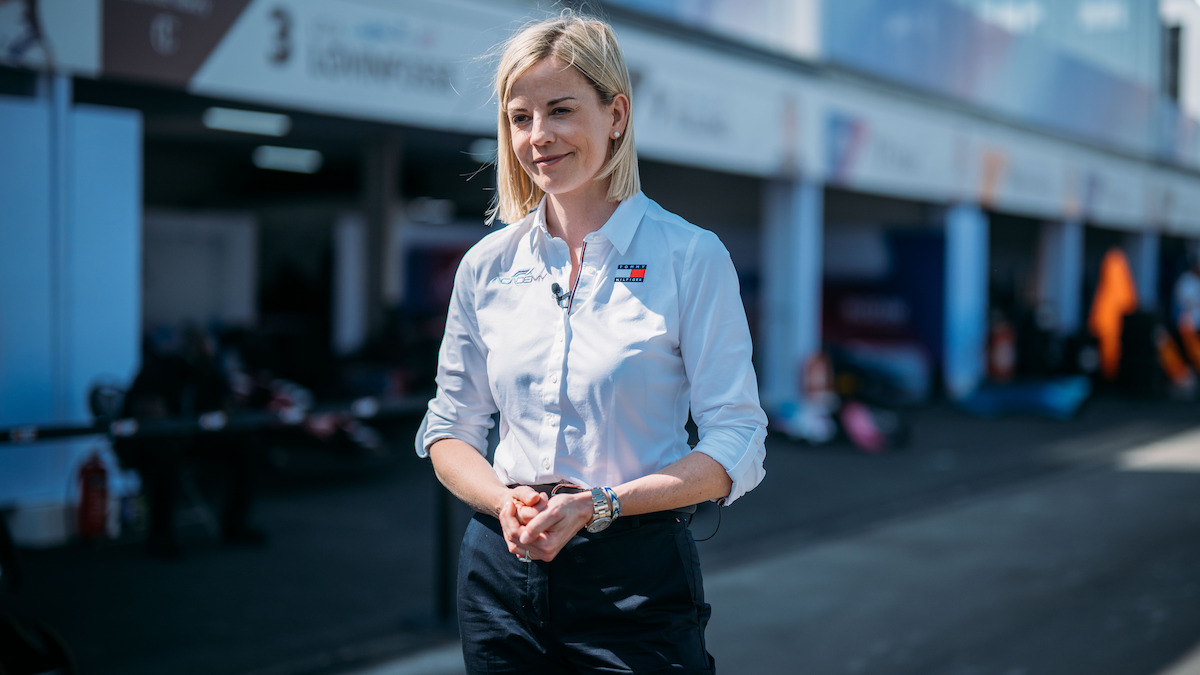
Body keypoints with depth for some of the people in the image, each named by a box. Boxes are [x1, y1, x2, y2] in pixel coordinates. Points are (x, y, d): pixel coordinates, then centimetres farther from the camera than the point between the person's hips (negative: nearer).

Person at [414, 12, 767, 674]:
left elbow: (737, 445, -8)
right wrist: (505, 501, -10)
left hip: (636, 576, -3)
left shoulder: (691, 256, -6)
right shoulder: (487, 265, 4)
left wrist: (599, 505, -19)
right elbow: (448, 429, 10)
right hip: (502, 567, 3)